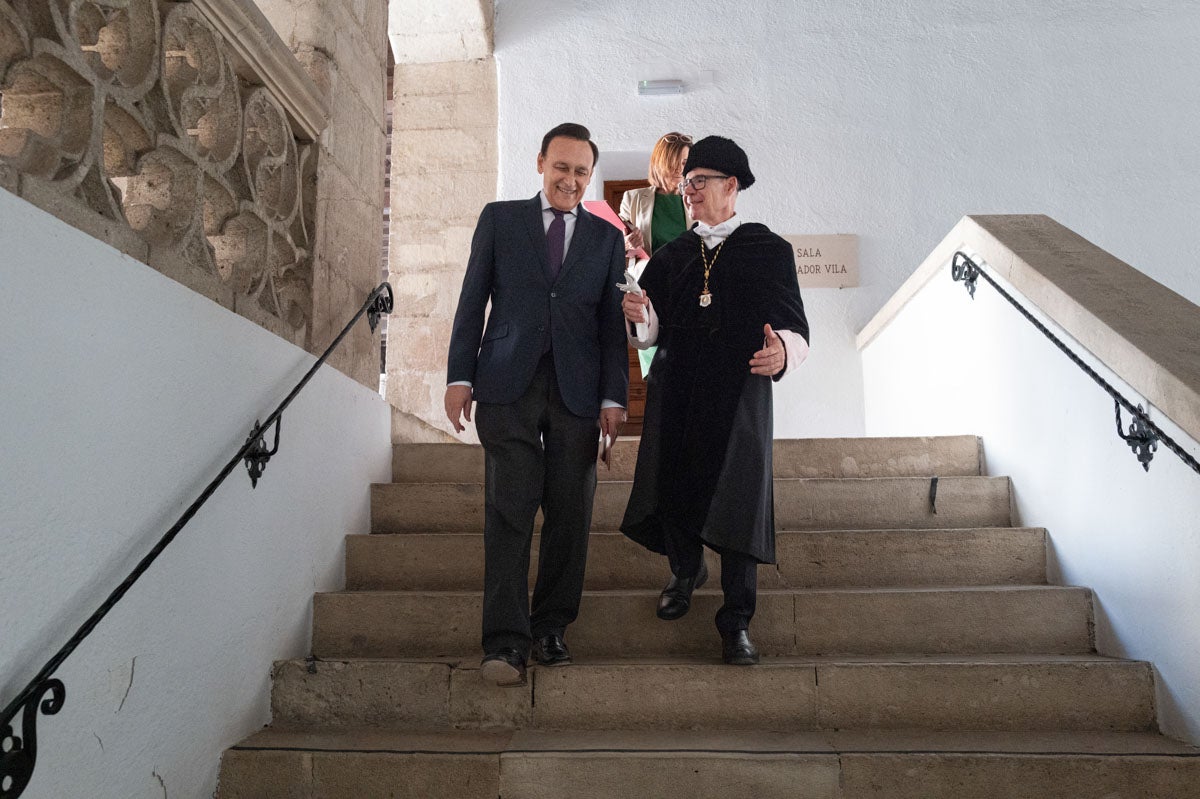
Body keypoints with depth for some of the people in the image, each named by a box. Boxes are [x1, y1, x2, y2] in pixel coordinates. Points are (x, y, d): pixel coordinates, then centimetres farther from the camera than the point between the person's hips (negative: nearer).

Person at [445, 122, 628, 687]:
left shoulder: (607, 238, 15)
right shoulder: (499, 219, 13)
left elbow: (612, 323, 11)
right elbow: (472, 301, 8)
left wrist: (614, 396, 2)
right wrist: (460, 375, -1)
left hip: (577, 390, 2)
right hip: (509, 385, -1)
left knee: (569, 514, 2)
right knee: (509, 511, -7)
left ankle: (551, 628, 15)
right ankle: (506, 640, -2)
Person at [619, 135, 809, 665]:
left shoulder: (768, 250, 5)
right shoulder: (671, 256, 15)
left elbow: (795, 329, -1)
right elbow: (652, 332, 9)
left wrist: (783, 351, -25)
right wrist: (639, 317, -14)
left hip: (740, 395, -3)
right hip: (675, 395, 3)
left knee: (737, 502, -5)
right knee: (674, 490, 6)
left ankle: (736, 623, 7)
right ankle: (685, 572, 37)